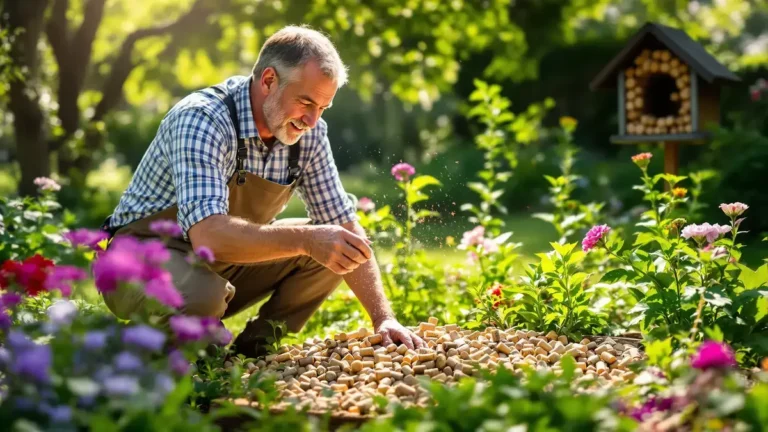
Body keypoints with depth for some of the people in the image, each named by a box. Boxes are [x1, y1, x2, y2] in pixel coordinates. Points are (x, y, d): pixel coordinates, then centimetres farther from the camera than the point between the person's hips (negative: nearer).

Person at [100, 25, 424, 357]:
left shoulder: (309, 133, -8)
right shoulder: (203, 120, -28)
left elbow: (344, 226, -4)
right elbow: (208, 235, -41)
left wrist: (383, 318, -14)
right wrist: (305, 239, -46)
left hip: (226, 261, 7)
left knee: (334, 249, -9)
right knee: (200, 296, -39)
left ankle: (253, 350, 2)